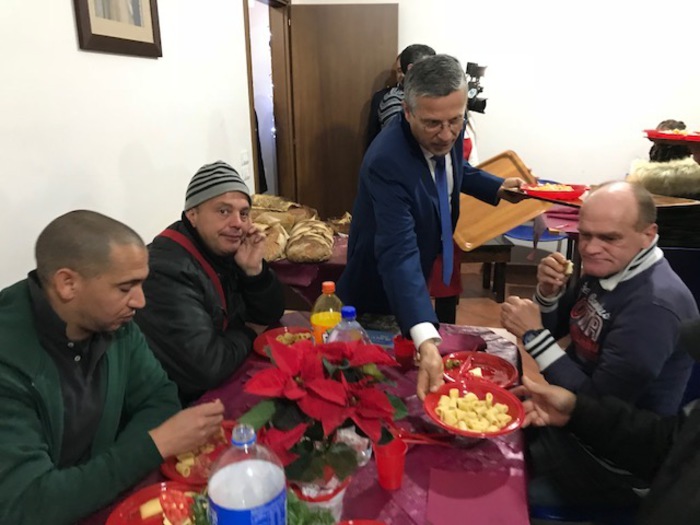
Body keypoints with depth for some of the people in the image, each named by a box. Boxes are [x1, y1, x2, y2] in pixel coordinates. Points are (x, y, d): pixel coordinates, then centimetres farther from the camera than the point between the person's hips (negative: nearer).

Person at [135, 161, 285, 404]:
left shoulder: (226, 247, -3)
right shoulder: (167, 271, -27)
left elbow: (270, 316, 4)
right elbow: (207, 368, -32)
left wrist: (254, 270, -15)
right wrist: (246, 335, -12)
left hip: (227, 381, 7)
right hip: (186, 403, -7)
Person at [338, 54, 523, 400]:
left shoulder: (448, 134, -13)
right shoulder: (387, 162, -37)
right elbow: (398, 255, -46)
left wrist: (498, 188, -1)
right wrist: (426, 342, -54)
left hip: (426, 274, 7)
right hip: (381, 296, -7)